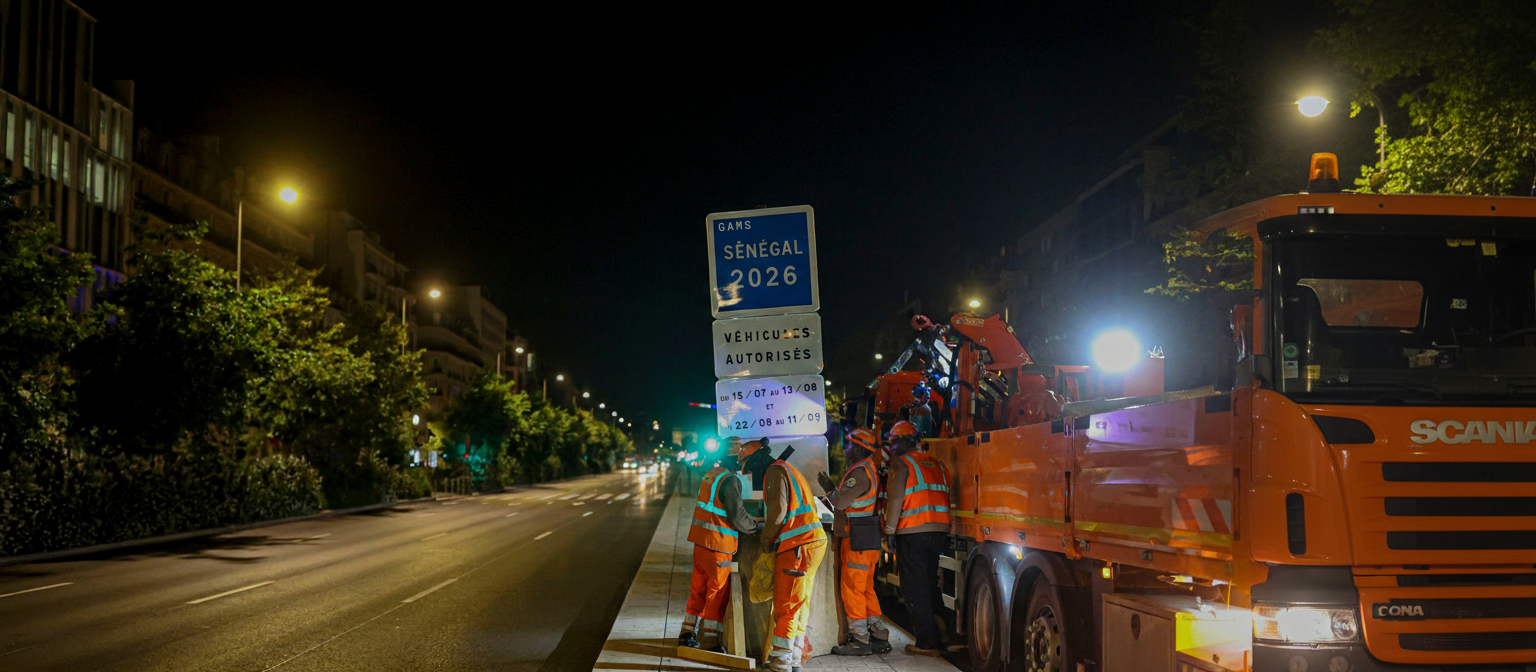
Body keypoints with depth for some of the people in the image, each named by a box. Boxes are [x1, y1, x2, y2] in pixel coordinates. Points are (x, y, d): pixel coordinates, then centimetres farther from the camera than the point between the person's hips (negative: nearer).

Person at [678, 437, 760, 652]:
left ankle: (688, 634, 22)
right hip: (718, 545, -8)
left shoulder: (710, 474, 11)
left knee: (698, 587, 16)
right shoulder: (730, 480, -16)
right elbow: (737, 515, -16)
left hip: (700, 542, 8)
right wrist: (755, 527, 1)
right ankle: (710, 640, 6)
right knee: (718, 592, 2)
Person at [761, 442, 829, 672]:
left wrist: (766, 537, -3)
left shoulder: (775, 471, -7)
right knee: (800, 603, 12)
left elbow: (778, 508, -18)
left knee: (786, 606, -7)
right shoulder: (791, 471, 24)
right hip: (814, 541, 10)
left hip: (798, 546, -10)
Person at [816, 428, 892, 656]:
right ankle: (879, 637, 16)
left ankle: (860, 640, -4)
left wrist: (829, 488, -4)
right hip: (869, 540, 10)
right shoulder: (869, 469, 18)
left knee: (852, 588, -6)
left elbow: (841, 502, -21)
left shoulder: (860, 472, -16)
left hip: (857, 540, -10)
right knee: (866, 588, 14)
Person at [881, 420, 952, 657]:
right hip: (939, 531, 7)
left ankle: (926, 643, -2)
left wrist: (890, 530, -6)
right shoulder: (936, 464, 17)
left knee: (915, 589, -1)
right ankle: (936, 634, 20)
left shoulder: (901, 463, -3)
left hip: (913, 532, -7)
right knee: (930, 585, 16)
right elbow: (946, 497, 17)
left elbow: (896, 499, -10)